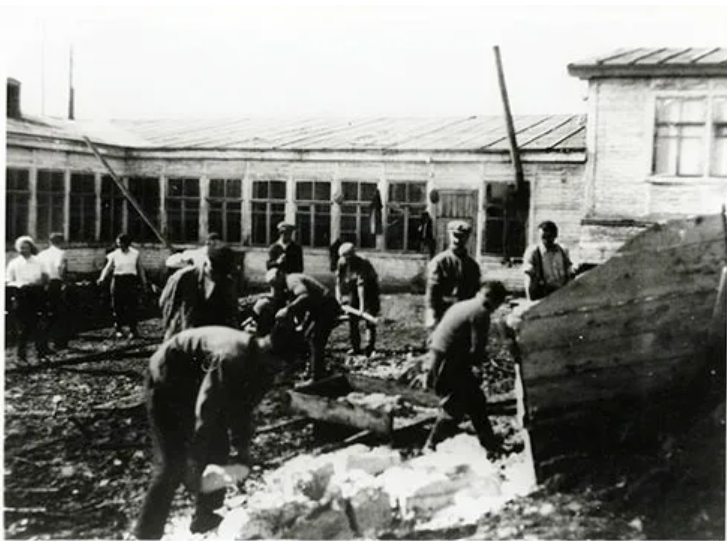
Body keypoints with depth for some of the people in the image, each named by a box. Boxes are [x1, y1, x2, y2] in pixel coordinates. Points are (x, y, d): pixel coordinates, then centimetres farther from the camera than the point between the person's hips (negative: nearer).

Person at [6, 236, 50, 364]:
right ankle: (21, 356, 9)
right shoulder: (13, 264, 5)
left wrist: (40, 282, -11)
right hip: (21, 298, -1)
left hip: (36, 297, 1)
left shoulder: (38, 262, 9)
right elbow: (8, 283, 3)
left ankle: (42, 354, 5)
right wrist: (20, 285, -15)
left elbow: (45, 280, 11)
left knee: (39, 327, -2)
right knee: (23, 328, 0)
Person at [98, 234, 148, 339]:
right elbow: (108, 267, 1)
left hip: (131, 281, 0)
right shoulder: (114, 255, 4)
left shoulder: (135, 254, 5)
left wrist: (144, 283, 13)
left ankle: (133, 330, 1)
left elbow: (140, 269, 12)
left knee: (132, 306, -5)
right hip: (118, 281, 0)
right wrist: (102, 278, -15)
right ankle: (118, 329, 12)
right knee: (118, 307, 1)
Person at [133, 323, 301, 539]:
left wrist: (241, 450, -2)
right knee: (174, 463, -14)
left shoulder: (262, 364, -10)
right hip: (169, 383, -8)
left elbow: (242, 410, 2)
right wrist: (194, 466, -33)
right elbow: (204, 414, -37)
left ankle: (206, 520, 19)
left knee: (218, 450, 6)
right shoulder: (232, 358, -38)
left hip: (197, 382, 9)